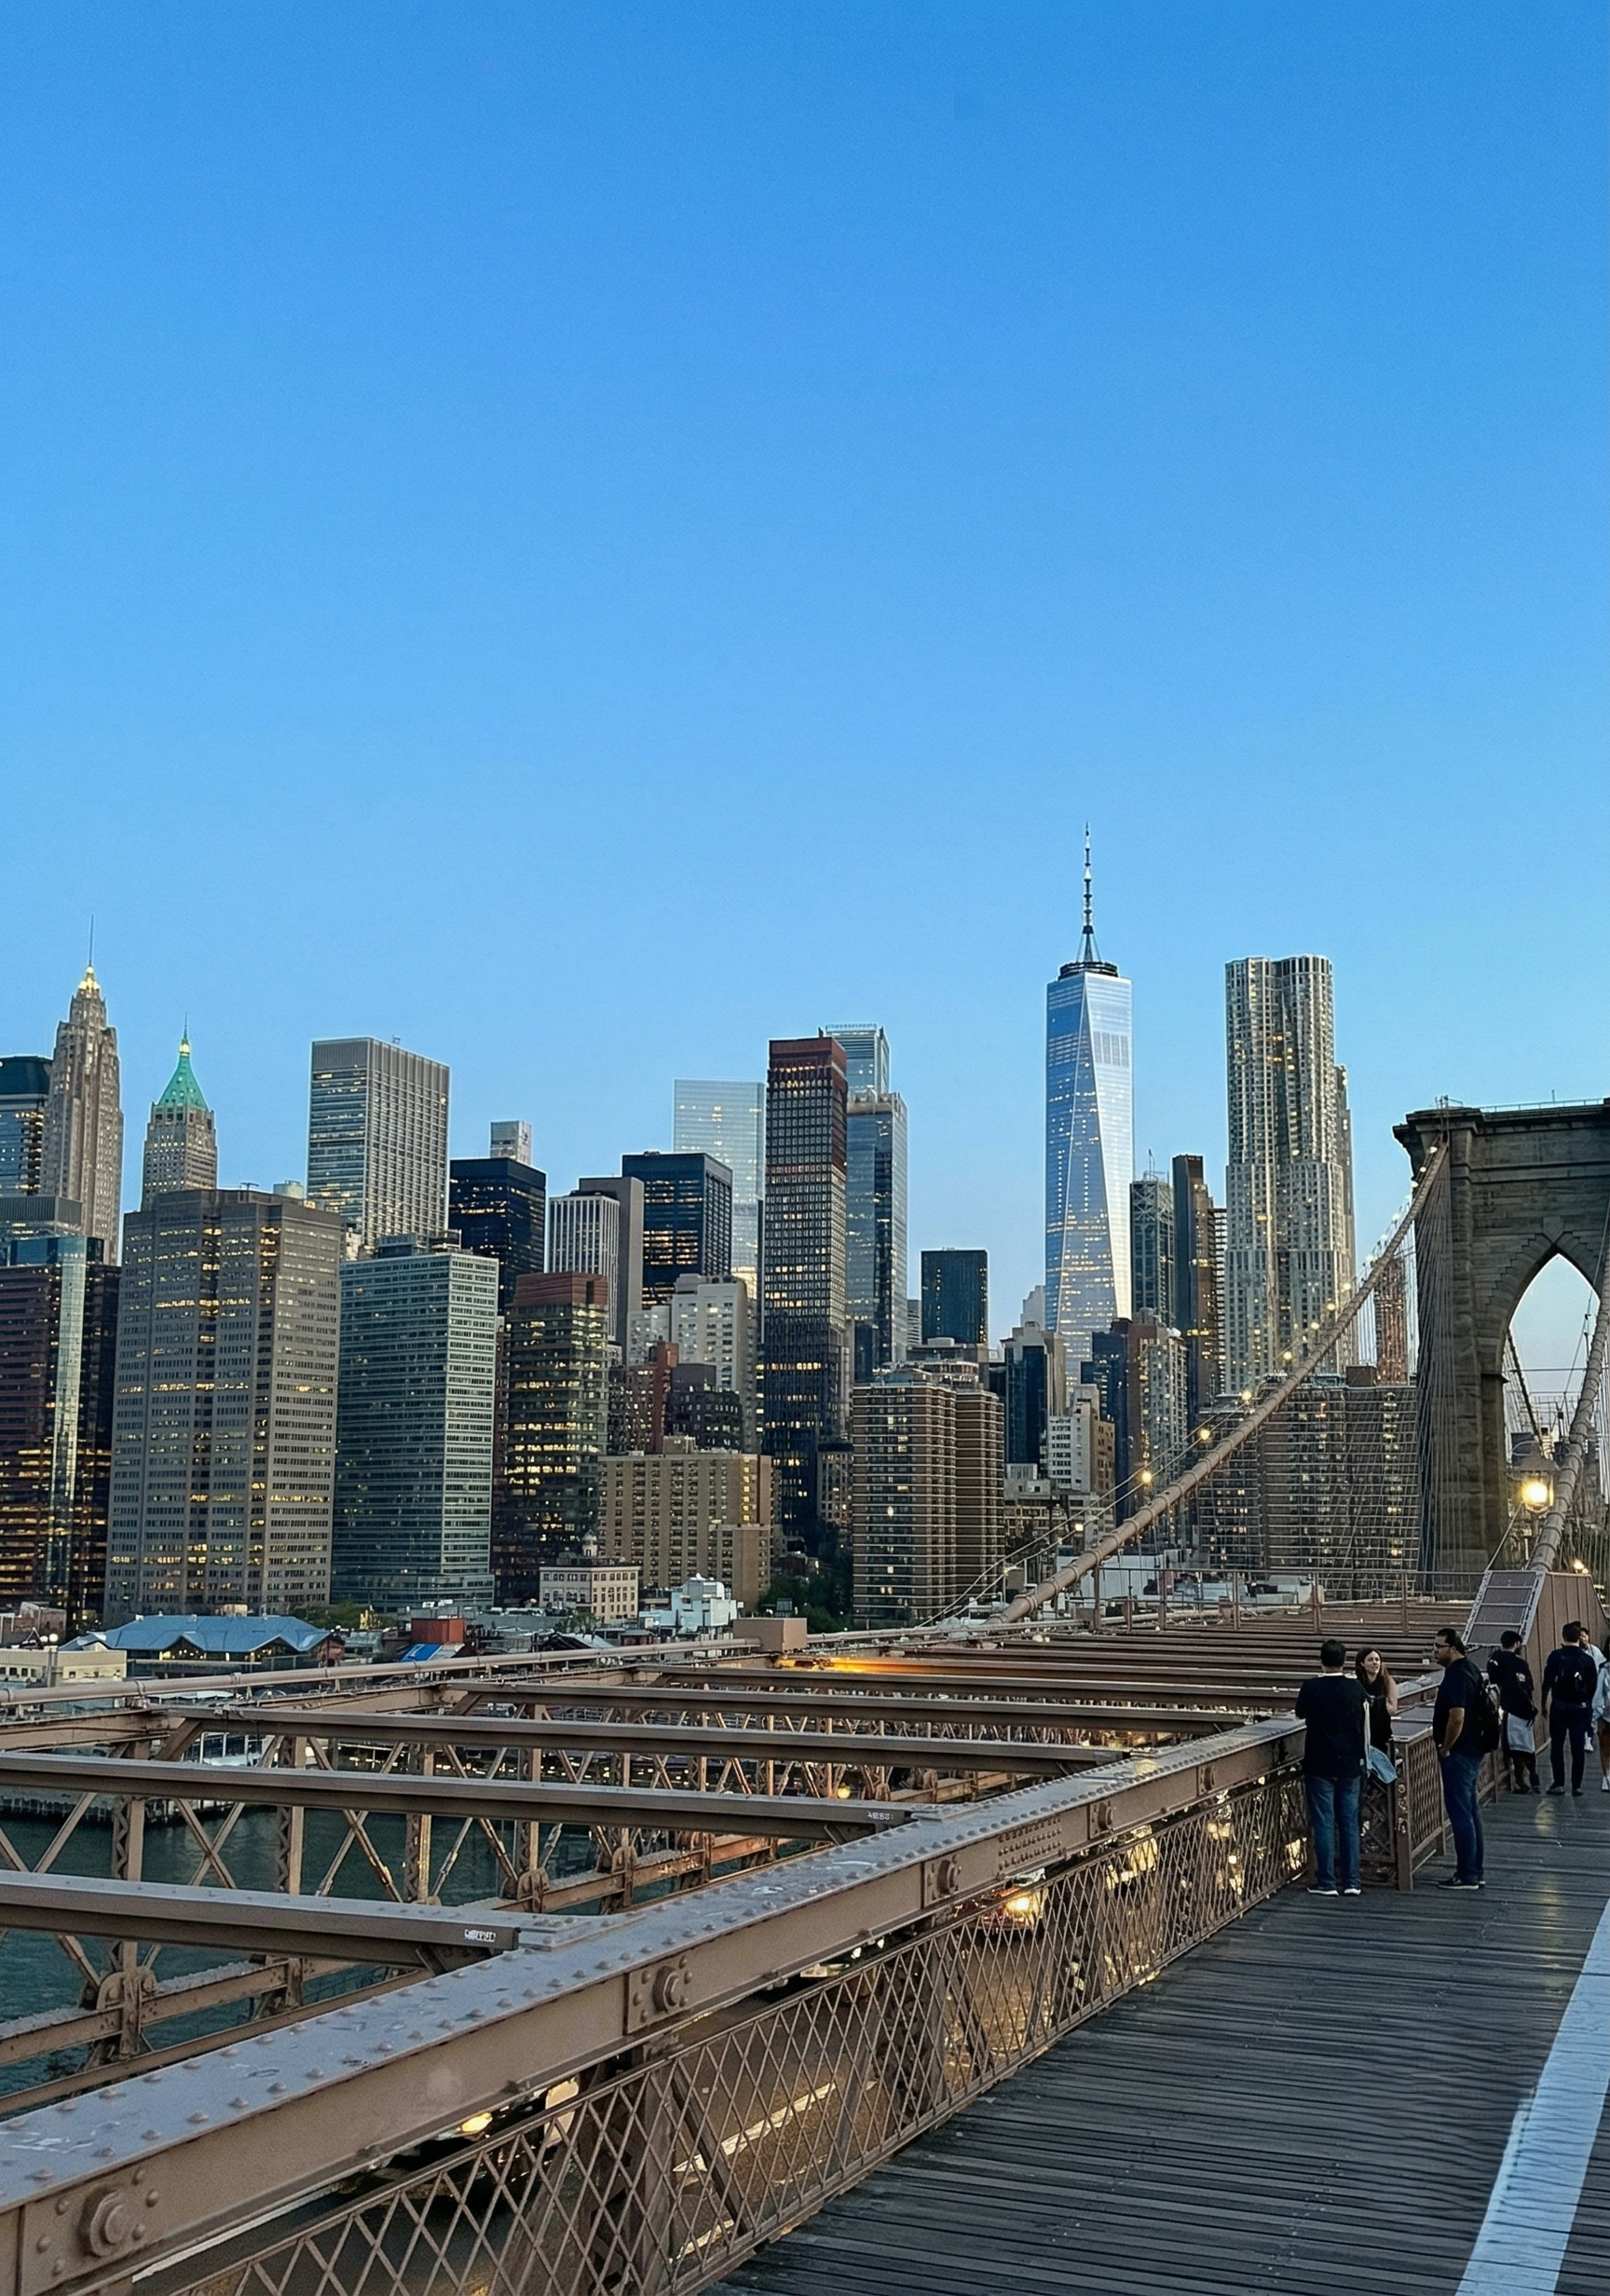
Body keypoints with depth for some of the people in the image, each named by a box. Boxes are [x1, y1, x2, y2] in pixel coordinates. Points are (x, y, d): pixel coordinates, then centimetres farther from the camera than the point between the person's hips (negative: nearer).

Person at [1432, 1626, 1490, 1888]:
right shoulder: (1469, 1670, 12)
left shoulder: (1457, 1676, -20)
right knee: (1470, 1811, 15)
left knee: (1460, 1813, -4)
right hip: (1472, 1749, 11)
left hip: (1458, 1753, -11)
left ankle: (1467, 1875, 0)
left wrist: (1445, 1748, -16)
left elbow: (1457, 1717, -28)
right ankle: (1476, 1872, 22)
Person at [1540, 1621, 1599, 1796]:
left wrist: (1544, 1703, 2)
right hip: (1581, 1708, 2)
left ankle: (1559, 1783, 3)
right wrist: (1587, 1705, 14)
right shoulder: (1587, 1659, -2)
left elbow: (1547, 1681, -8)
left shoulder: (1556, 1656, -8)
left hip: (1559, 1706, -2)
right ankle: (1577, 1785, 6)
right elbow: (1593, 1685, 3)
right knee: (1578, 1747, 6)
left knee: (1557, 1745, 6)